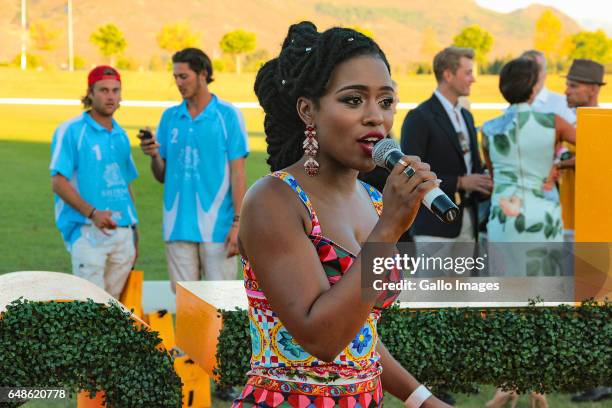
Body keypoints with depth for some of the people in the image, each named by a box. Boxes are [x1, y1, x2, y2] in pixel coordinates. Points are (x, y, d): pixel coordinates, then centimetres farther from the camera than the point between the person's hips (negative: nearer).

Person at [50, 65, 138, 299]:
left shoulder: (120, 136, 17)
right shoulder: (71, 131, -3)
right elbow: (58, 182, -9)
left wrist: (134, 229, 19)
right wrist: (92, 213, -21)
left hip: (123, 232, 6)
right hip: (87, 232, -6)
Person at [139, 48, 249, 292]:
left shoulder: (228, 115, -1)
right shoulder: (170, 117, 11)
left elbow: (237, 172, -3)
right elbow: (162, 176, 12)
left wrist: (237, 222, -10)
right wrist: (154, 155, -9)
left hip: (217, 226, -4)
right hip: (178, 225, 4)